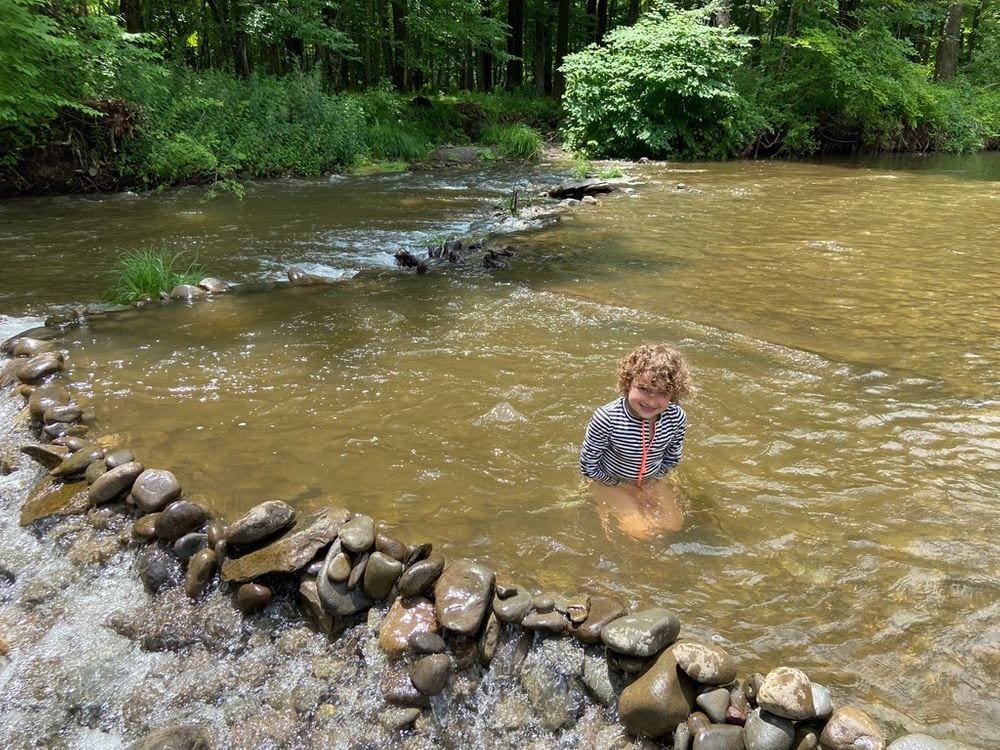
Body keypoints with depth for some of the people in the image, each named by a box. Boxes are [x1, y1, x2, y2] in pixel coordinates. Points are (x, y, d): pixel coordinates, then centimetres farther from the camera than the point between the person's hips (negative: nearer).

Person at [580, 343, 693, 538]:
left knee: (674, 525, -2)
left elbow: (672, 458, 0)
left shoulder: (677, 418, -23)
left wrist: (649, 484, -7)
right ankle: (606, 508, 11)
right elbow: (588, 467, -20)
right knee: (641, 532, -15)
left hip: (649, 481, 5)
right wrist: (624, 488, -14)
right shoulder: (606, 418, -35)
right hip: (610, 482, -4)